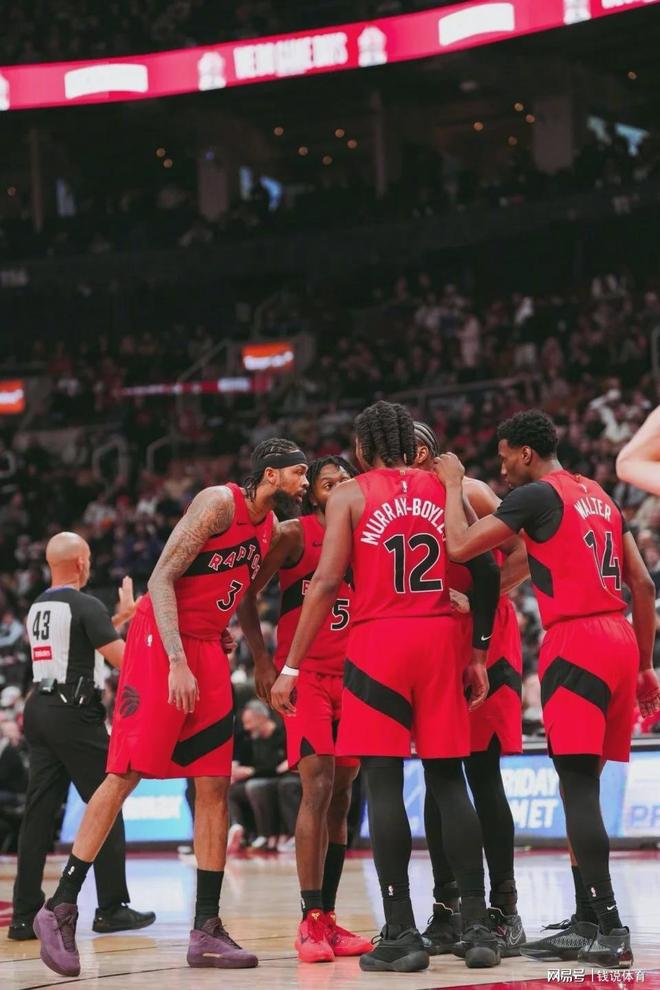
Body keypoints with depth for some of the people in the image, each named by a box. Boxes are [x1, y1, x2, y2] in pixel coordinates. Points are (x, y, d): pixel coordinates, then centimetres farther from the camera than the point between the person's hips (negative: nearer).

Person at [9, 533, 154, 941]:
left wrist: (120, 618, 31)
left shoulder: (38, 607, 15)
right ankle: (112, 908, 3)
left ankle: (26, 915, 3)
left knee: (40, 812, 5)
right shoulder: (87, 606, -10)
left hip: (39, 708, 7)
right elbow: (123, 659, -11)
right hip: (75, 713, -7)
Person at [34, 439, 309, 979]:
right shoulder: (219, 503, -13)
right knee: (125, 775, -9)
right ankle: (61, 907, -2)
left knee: (214, 786, 2)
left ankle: (206, 929, 3)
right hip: (160, 639, -8)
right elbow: (162, 578, -17)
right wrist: (177, 662, -23)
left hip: (208, 650, 8)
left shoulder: (270, 526, 11)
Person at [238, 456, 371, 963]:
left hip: (353, 676, 5)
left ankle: (328, 919, 13)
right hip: (305, 675, -5)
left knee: (341, 795, 7)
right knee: (318, 785, -16)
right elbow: (247, 595, -2)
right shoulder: (295, 534, -4)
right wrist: (265, 663, -8)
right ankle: (311, 921, -17)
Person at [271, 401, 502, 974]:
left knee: (383, 782, -2)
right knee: (448, 780, 8)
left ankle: (401, 933, -6)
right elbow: (485, 571, 5)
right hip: (440, 638, 3)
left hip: (378, 641, -3)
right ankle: (477, 925, 3)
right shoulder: (445, 489, 12)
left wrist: (291, 667, -6)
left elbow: (327, 583, -7)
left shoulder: (349, 496, 2)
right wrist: (479, 653, 13)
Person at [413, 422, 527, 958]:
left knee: (483, 773, -8)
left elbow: (525, 553, -14)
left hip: (486, 643, -6)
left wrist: (476, 598, -22)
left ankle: (504, 908, -2)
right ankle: (446, 908, 10)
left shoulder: (468, 493, -8)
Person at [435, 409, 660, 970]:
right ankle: (587, 923, 15)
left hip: (575, 644, -8)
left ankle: (609, 929, -15)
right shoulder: (600, 497, 19)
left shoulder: (536, 494, -5)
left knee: (577, 784, -9)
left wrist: (454, 485, 5)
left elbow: (460, 547, -11)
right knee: (583, 786, 14)